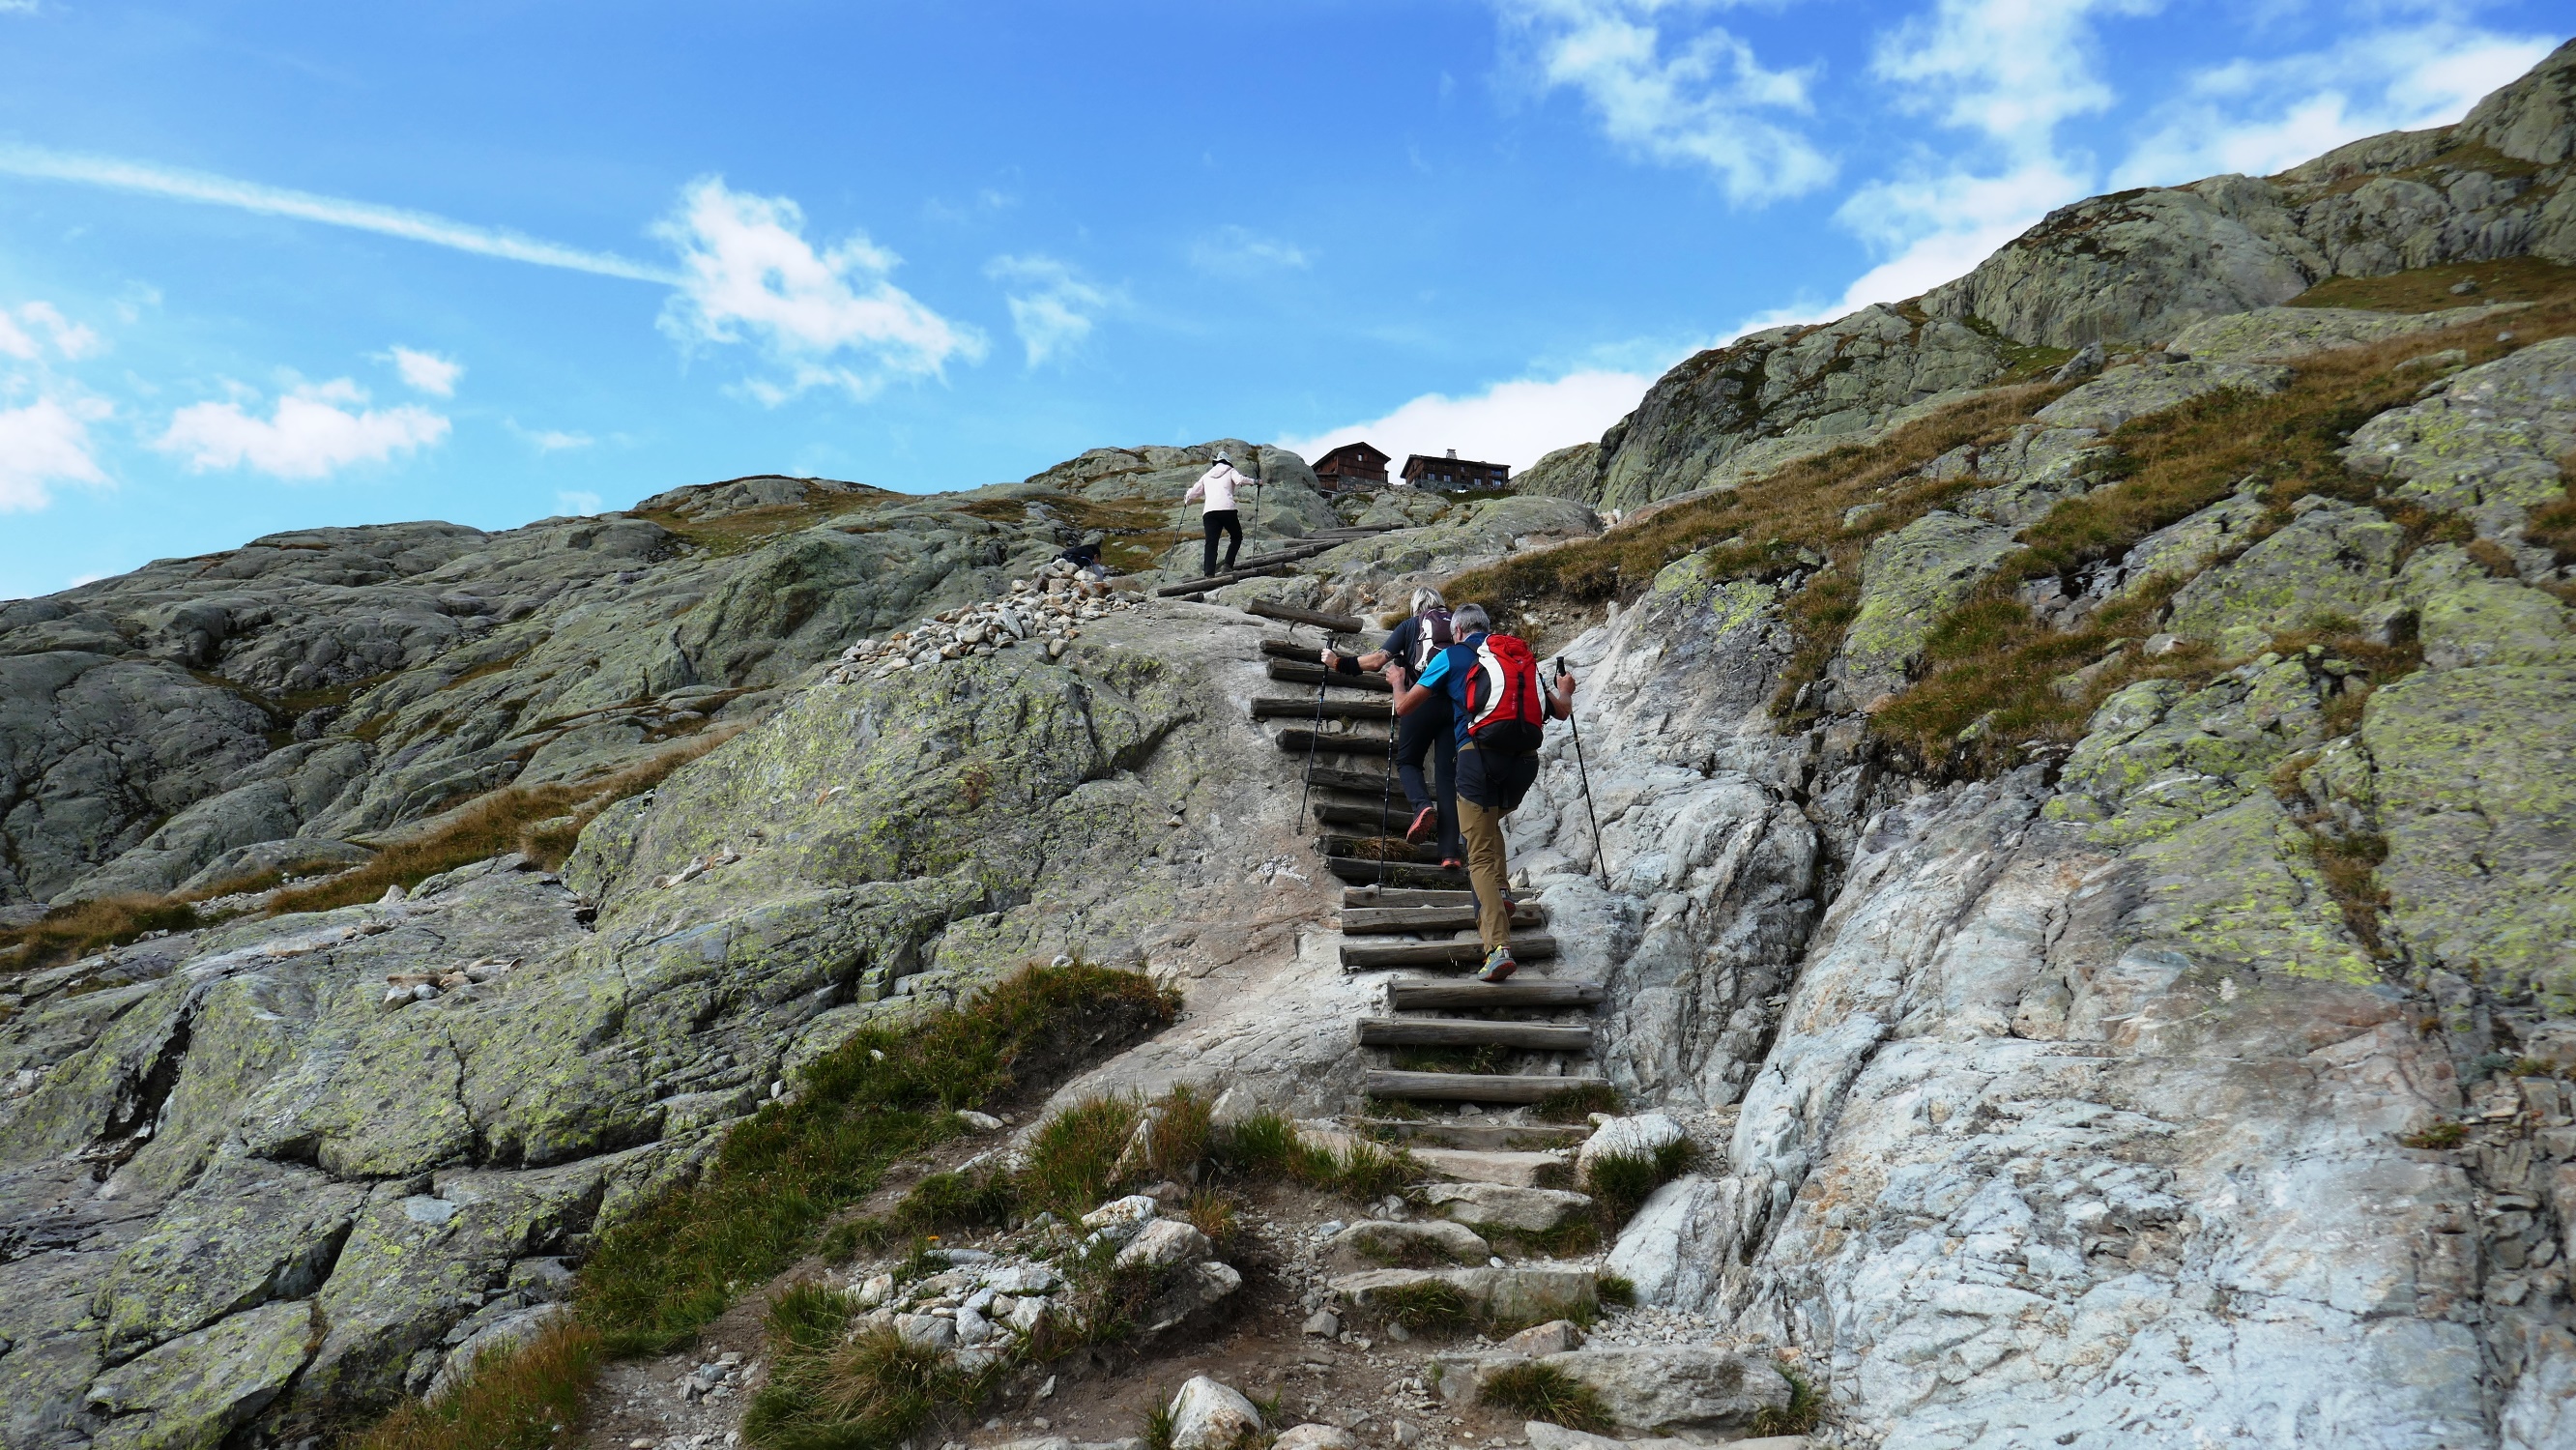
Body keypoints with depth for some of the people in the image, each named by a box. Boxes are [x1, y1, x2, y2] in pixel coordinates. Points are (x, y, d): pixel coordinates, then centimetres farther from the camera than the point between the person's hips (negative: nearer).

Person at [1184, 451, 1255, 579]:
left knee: (1211, 543, -4)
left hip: (1208, 512, 3)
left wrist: (1187, 497, 49)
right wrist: (1252, 481, 14)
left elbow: (1195, 491, 29)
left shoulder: (1207, 475, 28)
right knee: (1236, 537, 15)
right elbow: (1239, 480, -2)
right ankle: (1228, 565, -5)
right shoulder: (1230, 471, 19)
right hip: (1227, 509, -3)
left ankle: (1208, 573, -22)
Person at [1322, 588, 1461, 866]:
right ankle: (1451, 852, -5)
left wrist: (1340, 663, 12)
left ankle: (1422, 805, -15)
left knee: (1407, 760, 17)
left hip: (1425, 699, -3)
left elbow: (1377, 660, 3)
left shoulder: (1411, 625, 13)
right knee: (1447, 774, 4)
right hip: (1458, 703, 3)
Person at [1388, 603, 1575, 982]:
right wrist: (1565, 691, 51)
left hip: (1481, 755, -4)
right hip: (1525, 762, 4)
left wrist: (1396, 681, 38)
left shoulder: (1452, 656, 12)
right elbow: (1562, 712, 28)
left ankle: (1498, 947, -15)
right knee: (1490, 823, 33)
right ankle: (1498, 893, 12)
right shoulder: (1523, 658, 24)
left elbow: (1404, 707, 16)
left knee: (1481, 857, -1)